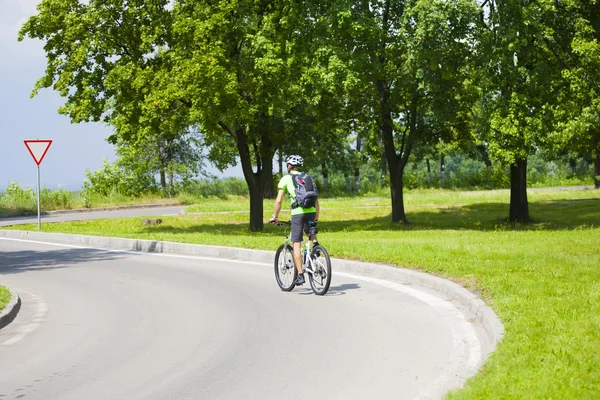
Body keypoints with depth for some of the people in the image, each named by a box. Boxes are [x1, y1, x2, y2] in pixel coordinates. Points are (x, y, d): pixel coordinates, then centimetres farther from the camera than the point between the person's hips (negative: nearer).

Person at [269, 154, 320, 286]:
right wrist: (317, 216, 29)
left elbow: (279, 200, 2)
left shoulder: (286, 179, 6)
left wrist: (274, 217, 12)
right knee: (310, 232, 34)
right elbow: (316, 199, 18)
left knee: (297, 245, 0)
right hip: (311, 211, 4)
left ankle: (300, 275, -5)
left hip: (297, 212, -4)